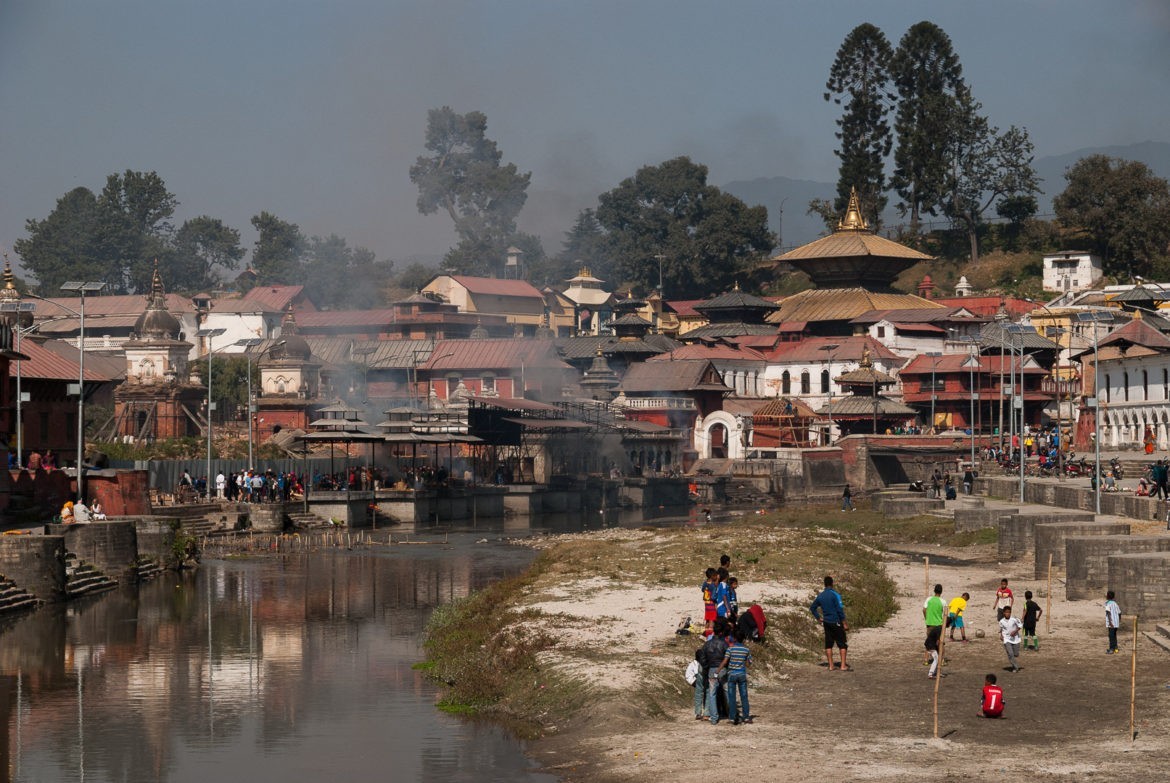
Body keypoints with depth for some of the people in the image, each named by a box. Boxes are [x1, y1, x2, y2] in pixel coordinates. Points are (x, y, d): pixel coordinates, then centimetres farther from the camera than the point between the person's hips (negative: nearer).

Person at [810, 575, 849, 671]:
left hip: (826, 623, 5)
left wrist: (818, 618, 17)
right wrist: (844, 623, -11)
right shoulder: (835, 595, -12)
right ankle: (843, 665, -5)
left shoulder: (820, 596, 6)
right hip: (836, 622, -5)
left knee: (828, 644, 9)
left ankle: (830, 666, 9)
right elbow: (840, 610, -15)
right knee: (842, 644, 1)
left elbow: (812, 608, 14)